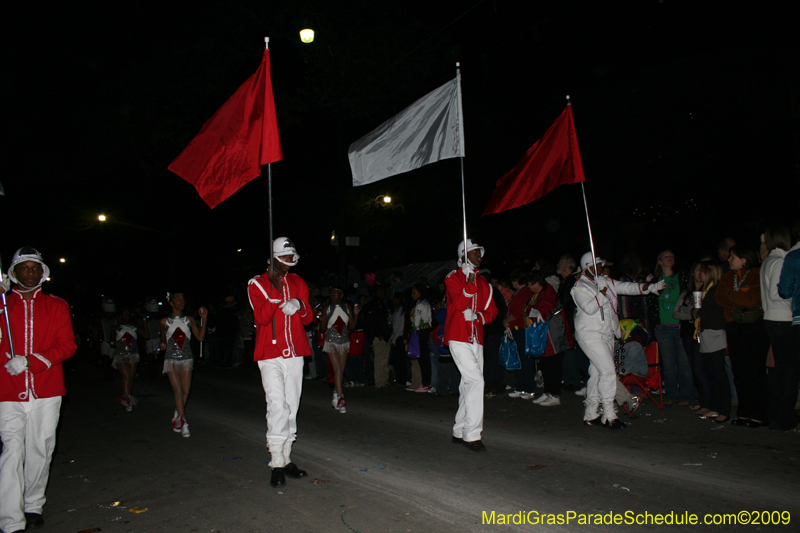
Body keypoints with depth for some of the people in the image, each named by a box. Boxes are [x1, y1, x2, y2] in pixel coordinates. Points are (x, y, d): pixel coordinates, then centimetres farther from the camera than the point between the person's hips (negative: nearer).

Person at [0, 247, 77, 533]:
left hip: (47, 391, 1)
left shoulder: (56, 306, 10)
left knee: (40, 450, 8)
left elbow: (67, 346, 2)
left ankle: (33, 506, 25)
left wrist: (31, 362, -12)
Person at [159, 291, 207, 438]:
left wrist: (204, 319, -6)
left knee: (185, 391, 0)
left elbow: (200, 337, 1)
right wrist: (162, 345, -6)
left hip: (187, 359, 2)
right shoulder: (165, 321, 6)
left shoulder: (189, 320, 8)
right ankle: (183, 423, -10)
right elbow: (163, 339, 18)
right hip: (171, 359, -2)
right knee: (178, 390, -12)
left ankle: (176, 419, 21)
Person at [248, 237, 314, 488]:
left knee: (291, 407, 9)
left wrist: (299, 305, -11)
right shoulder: (257, 284, 0)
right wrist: (275, 289, -21)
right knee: (277, 405, -11)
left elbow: (309, 318, 10)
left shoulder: (298, 283, 13)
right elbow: (262, 317, -15)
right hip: (270, 355, -4)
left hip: (294, 353, 5)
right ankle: (277, 463, -2)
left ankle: (286, 459, 19)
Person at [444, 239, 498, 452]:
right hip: (458, 338, -7)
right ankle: (472, 435, -12)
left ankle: (459, 432, 21)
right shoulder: (453, 278, -2)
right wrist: (470, 281, -23)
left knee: (469, 385, 9)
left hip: (476, 339, 7)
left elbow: (491, 309, 14)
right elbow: (460, 303, -17)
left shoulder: (482, 282, 18)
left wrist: (479, 316, -5)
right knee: (475, 380, -17)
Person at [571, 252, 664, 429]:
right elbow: (589, 308, -21)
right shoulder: (579, 287, -8)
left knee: (597, 373, 10)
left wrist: (649, 287, -3)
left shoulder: (605, 281, 14)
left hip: (607, 335, 8)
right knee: (608, 371, -14)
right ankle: (609, 415, -7)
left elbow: (625, 287, 7)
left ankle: (590, 414, 18)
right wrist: (601, 293, -16)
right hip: (591, 335, -7)